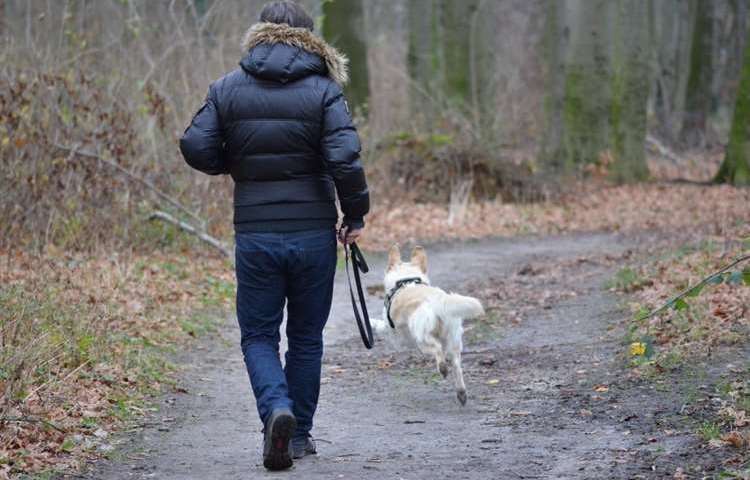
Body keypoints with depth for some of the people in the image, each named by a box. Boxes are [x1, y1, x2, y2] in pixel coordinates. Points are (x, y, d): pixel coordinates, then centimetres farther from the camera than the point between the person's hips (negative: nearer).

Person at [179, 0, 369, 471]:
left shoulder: (228, 88, 2)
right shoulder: (324, 91, -4)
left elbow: (196, 148, -4)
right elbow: (344, 159, -14)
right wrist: (356, 216, -2)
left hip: (255, 234, 0)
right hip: (314, 234, 0)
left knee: (258, 335, 10)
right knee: (306, 336, 14)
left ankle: (277, 408, -16)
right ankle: (300, 434, 20)